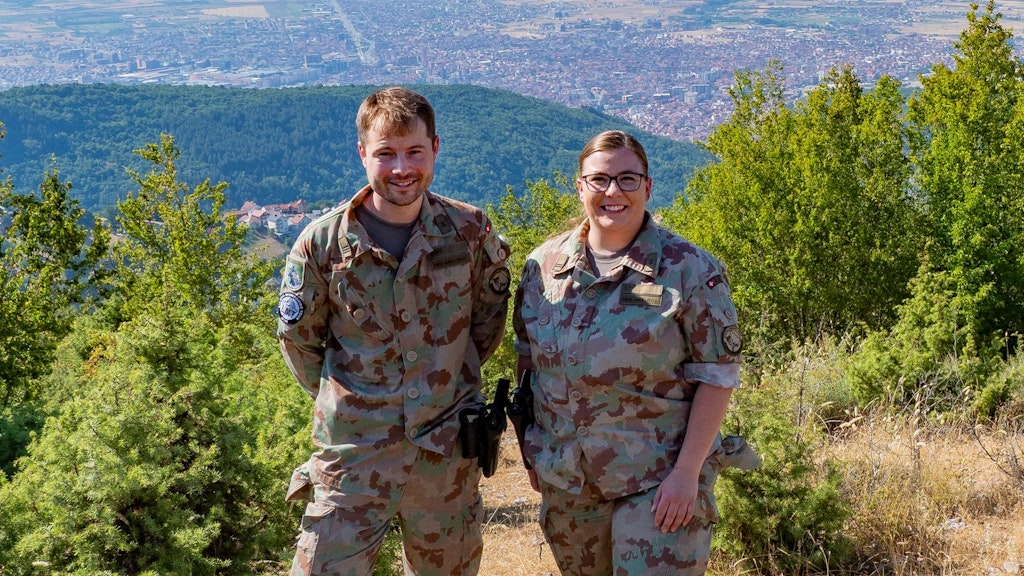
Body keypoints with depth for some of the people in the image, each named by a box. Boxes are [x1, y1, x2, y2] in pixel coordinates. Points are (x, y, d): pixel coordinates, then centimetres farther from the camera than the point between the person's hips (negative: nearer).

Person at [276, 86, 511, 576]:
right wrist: (346, 402, 7)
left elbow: (489, 319, 11)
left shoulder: (470, 232, -5)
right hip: (353, 455, -1)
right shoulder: (323, 242, -8)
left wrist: (448, 380, 10)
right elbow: (298, 339, 4)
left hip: (448, 456, 2)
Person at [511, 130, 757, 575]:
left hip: (658, 479, -4)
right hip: (564, 479, 4)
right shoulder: (544, 264, 2)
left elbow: (716, 376, -10)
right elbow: (528, 357, 11)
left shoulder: (690, 269, -10)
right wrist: (533, 452, 10)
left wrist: (687, 471, -15)